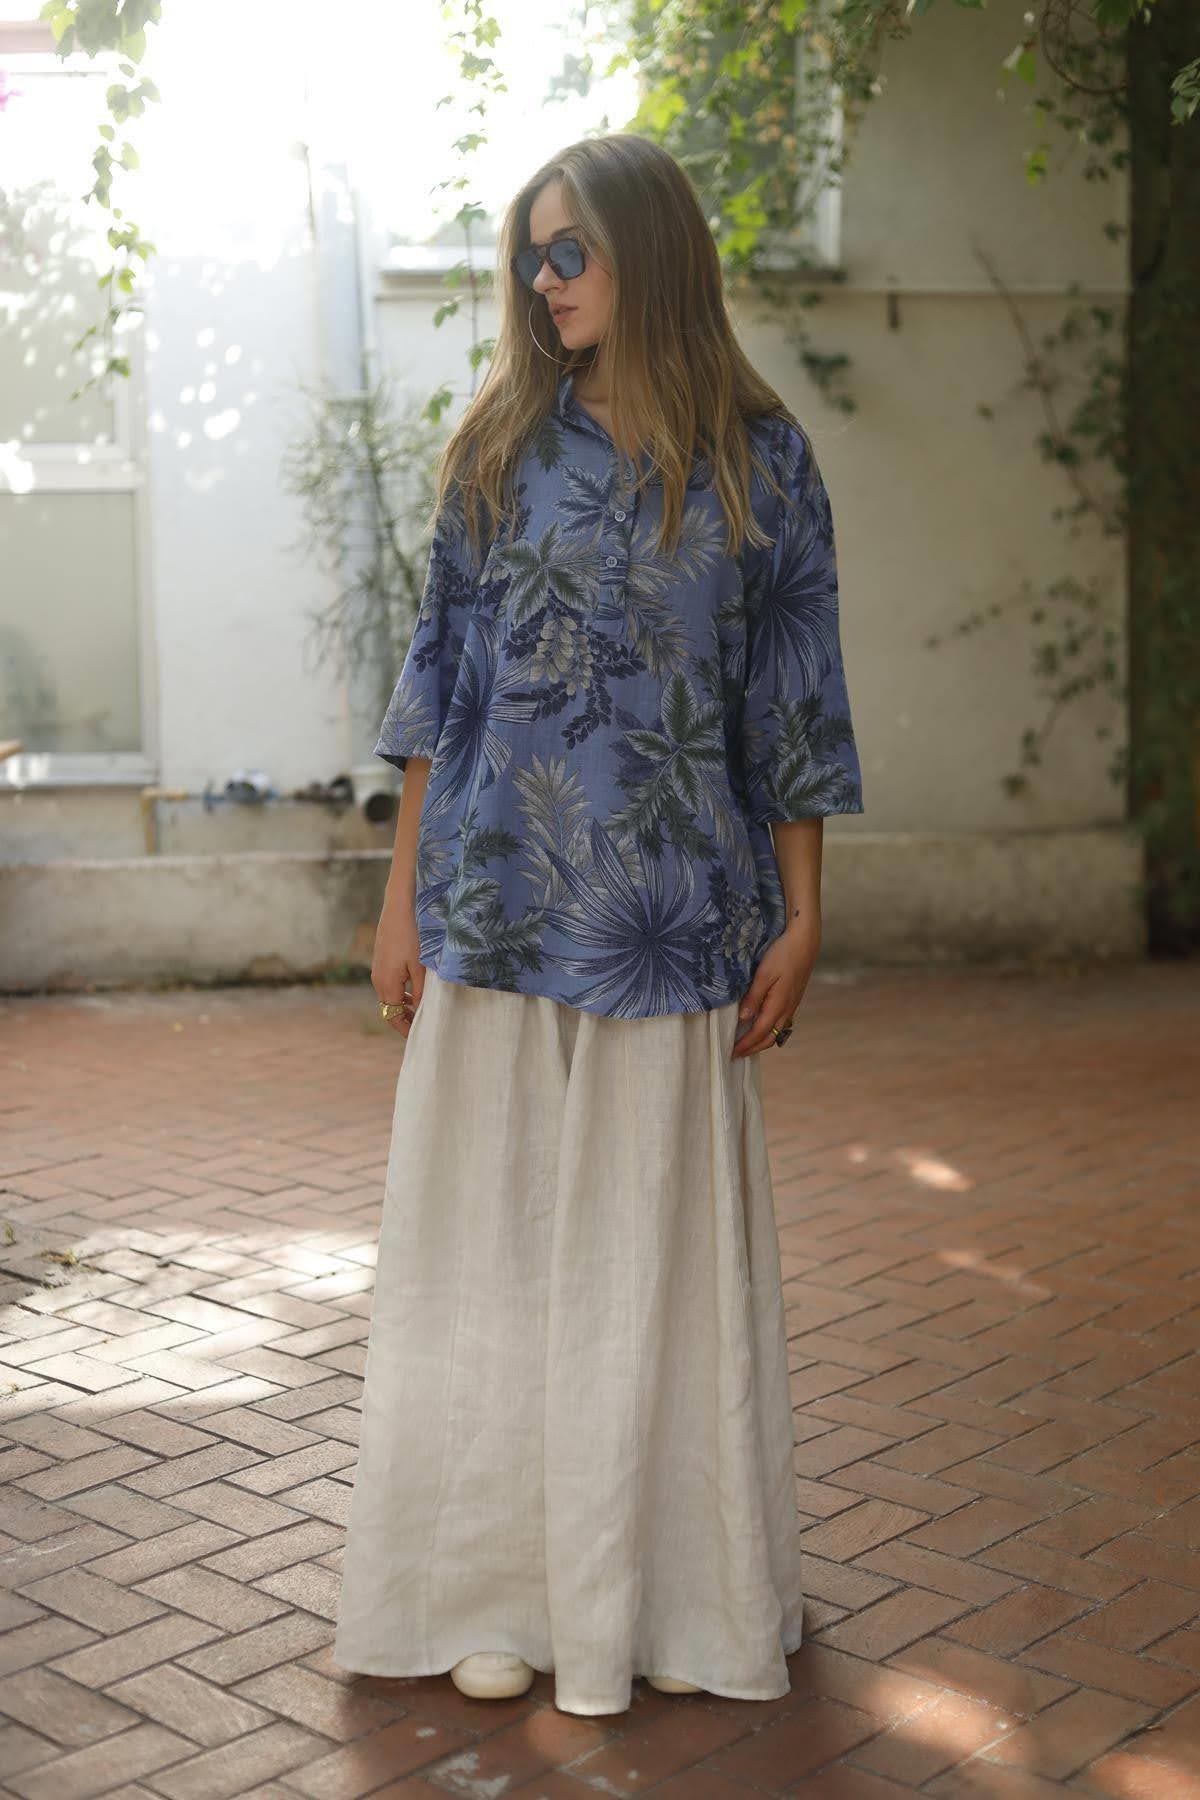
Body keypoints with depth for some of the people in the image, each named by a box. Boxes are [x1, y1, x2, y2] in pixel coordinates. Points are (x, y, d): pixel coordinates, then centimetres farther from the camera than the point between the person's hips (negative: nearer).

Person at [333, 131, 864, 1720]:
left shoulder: (758, 458, 3)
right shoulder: (502, 445, 7)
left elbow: (788, 700, 3)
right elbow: (442, 675, 6)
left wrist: (801, 919, 0)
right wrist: (404, 899, 2)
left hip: (674, 917, -1)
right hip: (502, 909, 1)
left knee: (664, 1253, 7)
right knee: (493, 1245, 6)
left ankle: (671, 1591, 21)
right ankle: (496, 1587, 19)